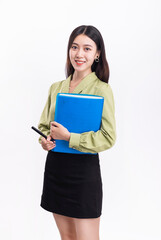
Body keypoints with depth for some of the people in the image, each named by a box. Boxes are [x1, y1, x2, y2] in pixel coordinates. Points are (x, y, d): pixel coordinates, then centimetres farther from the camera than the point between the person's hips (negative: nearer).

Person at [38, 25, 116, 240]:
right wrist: (45, 139, -5)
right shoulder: (56, 88, 8)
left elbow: (108, 137, -14)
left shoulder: (101, 89, -9)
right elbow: (44, 124, 17)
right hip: (54, 167, 6)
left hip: (84, 169, -5)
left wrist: (68, 137, -18)